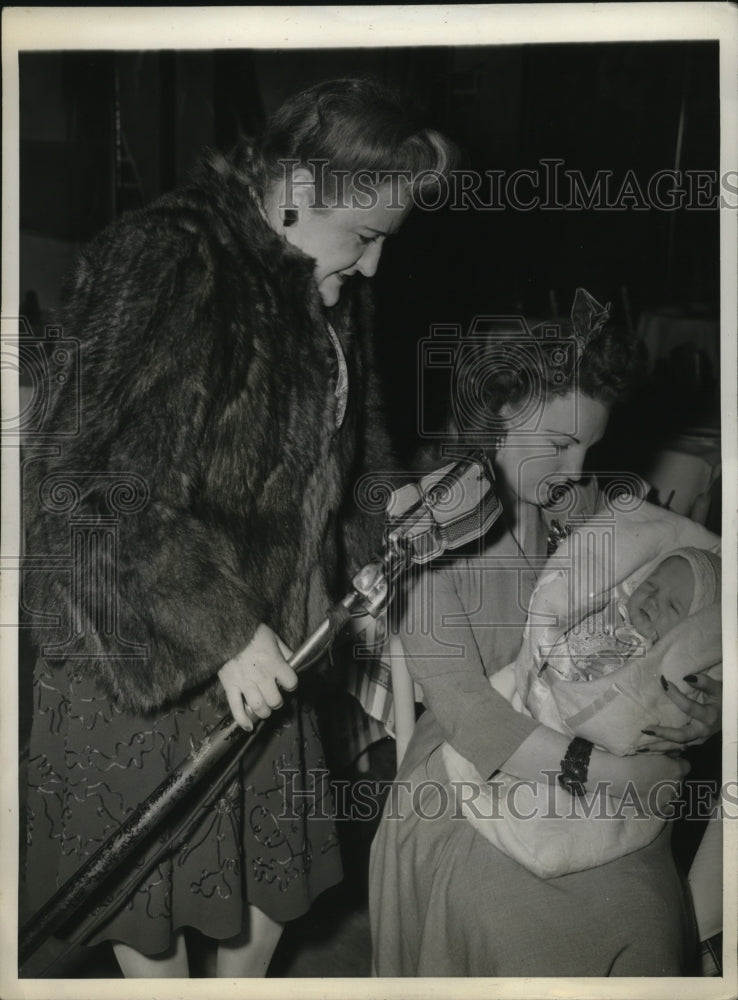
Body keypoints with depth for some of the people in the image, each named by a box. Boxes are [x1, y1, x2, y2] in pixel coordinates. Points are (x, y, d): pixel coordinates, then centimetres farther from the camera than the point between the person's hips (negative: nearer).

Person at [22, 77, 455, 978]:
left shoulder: (322, 295, 5)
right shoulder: (165, 263, -23)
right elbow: (98, 489, -28)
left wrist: (402, 514, -1)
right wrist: (223, 632, -25)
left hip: (264, 639, 8)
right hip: (144, 650, -7)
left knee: (271, 866, 21)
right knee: (152, 879, 13)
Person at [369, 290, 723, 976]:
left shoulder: (589, 512, 5)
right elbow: (464, 709, -17)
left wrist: (704, 704, -16)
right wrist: (601, 767, -25)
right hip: (471, 785, -4)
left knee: (649, 922, -16)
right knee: (533, 933, -23)